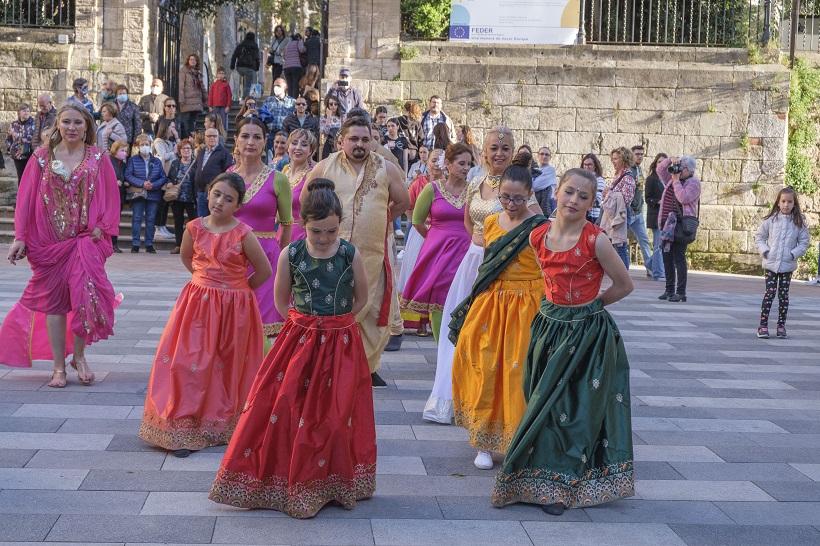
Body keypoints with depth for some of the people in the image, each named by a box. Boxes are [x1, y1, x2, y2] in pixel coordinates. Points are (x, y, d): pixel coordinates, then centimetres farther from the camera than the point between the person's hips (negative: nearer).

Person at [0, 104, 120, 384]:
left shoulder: (98, 158, 2)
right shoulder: (42, 156, 3)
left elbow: (110, 196, 3)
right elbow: (26, 197, 2)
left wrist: (103, 227, -9)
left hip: (86, 240, -1)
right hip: (49, 240, 1)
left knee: (85, 295, -11)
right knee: (53, 300, 5)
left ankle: (78, 355, 12)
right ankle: (58, 366, 14)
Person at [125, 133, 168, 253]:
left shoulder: (157, 161, 10)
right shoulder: (133, 160, 5)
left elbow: (164, 177, 5)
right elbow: (128, 175, -5)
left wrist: (153, 185, -13)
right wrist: (142, 183, -16)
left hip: (153, 194, 2)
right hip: (138, 194, -2)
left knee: (151, 219, 4)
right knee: (137, 219, -2)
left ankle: (149, 244, 10)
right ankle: (135, 244, 2)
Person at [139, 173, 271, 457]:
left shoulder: (243, 234, -12)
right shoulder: (195, 228, -3)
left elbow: (264, 271, -3)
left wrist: (237, 289, 5)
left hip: (233, 308, -2)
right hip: (198, 305, 2)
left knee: (230, 367, 8)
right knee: (190, 363, -2)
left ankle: (225, 425, 23)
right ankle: (183, 429, 5)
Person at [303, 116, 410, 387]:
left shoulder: (386, 169, 5)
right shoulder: (325, 167, 3)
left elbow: (403, 201, 17)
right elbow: (305, 199, 15)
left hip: (373, 254, 2)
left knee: (373, 313, 5)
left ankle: (369, 366, 18)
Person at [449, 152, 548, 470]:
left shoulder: (541, 229, -6)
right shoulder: (491, 223, 8)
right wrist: (478, 302, 13)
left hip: (526, 307, -4)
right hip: (489, 304, 4)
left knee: (518, 375, -2)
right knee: (484, 370, 2)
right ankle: (485, 442, 13)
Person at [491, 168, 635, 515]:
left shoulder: (594, 240, -15)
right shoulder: (538, 236, -1)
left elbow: (624, 285, -5)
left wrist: (586, 304, 1)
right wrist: (559, 304, 9)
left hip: (588, 333, -5)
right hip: (549, 327, 5)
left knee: (573, 408, 2)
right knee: (546, 404, 10)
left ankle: (555, 486, 15)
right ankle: (553, 483, 24)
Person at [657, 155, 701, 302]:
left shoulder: (694, 183, -4)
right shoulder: (672, 179, 17)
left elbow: (683, 198, -17)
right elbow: (660, 170, 15)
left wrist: (676, 180, -11)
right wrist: (671, 160, 0)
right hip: (667, 223, 7)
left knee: (679, 258, -8)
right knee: (667, 257, 8)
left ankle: (681, 292, -5)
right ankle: (669, 290, 15)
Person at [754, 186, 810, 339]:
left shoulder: (799, 222, 1)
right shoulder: (770, 220, 0)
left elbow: (804, 242, 4)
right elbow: (759, 237, 6)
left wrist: (794, 254, -10)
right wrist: (765, 251, -7)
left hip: (788, 265, 1)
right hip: (770, 264, -1)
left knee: (784, 295, 6)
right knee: (769, 294, -4)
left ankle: (781, 326, 13)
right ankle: (763, 325, 1)